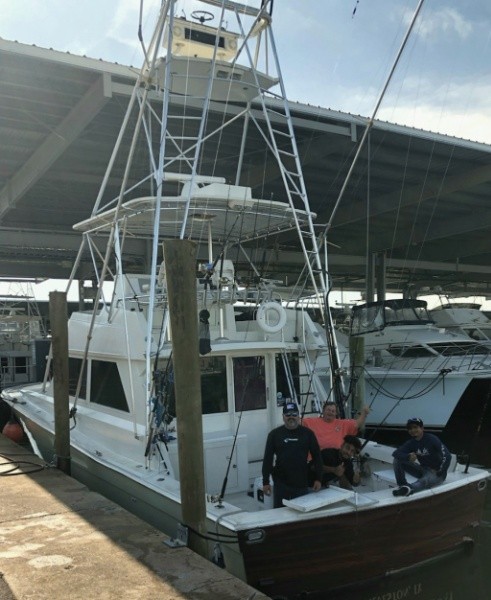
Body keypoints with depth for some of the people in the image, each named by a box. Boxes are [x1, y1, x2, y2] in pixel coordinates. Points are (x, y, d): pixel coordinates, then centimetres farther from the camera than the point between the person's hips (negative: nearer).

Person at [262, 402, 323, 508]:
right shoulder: (274, 434, 1)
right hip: (281, 483, -1)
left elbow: (317, 456, 5)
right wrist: (265, 482, -3)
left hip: (302, 483, 1)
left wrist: (318, 479, 1)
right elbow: (267, 459, 1)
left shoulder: (307, 433, 3)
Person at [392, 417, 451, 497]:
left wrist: (440, 472, -19)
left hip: (436, 472, -6)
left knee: (424, 481, -42)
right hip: (422, 470, 6)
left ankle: (409, 488, -69)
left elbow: (447, 456, -20)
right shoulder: (411, 443, 1)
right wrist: (408, 456, -31)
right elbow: (395, 453, -11)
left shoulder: (432, 439, -14)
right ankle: (402, 485, -15)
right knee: (397, 460, -9)